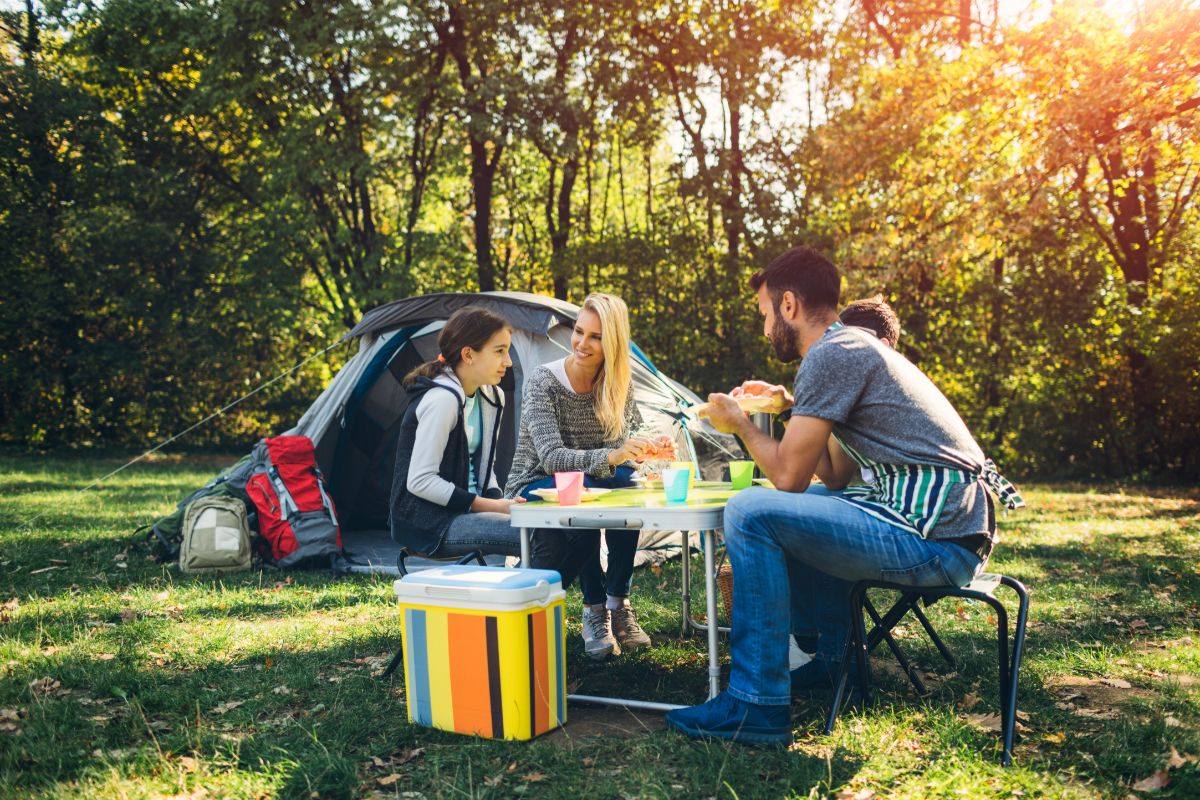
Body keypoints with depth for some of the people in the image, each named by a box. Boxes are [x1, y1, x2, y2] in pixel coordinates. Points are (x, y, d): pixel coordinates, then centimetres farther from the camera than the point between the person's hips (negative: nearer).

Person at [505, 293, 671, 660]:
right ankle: (594, 611, -24)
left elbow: (628, 438, -1)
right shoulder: (543, 382, -19)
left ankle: (617, 603, -20)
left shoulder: (619, 385, -4)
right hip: (534, 490, -4)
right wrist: (610, 456, -47)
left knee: (626, 481, -31)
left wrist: (648, 450, -26)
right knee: (581, 490, -37)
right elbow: (551, 457, -30)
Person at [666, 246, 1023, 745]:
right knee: (799, 508, 27)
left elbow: (788, 475, -9)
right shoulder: (856, 348, 20)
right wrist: (790, 407, 24)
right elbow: (836, 476, 20)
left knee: (751, 513, -15)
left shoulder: (830, 356, -11)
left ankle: (756, 705, -10)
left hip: (936, 538, -11)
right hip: (955, 523, 11)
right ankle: (830, 659, 29)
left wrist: (740, 424, 7)